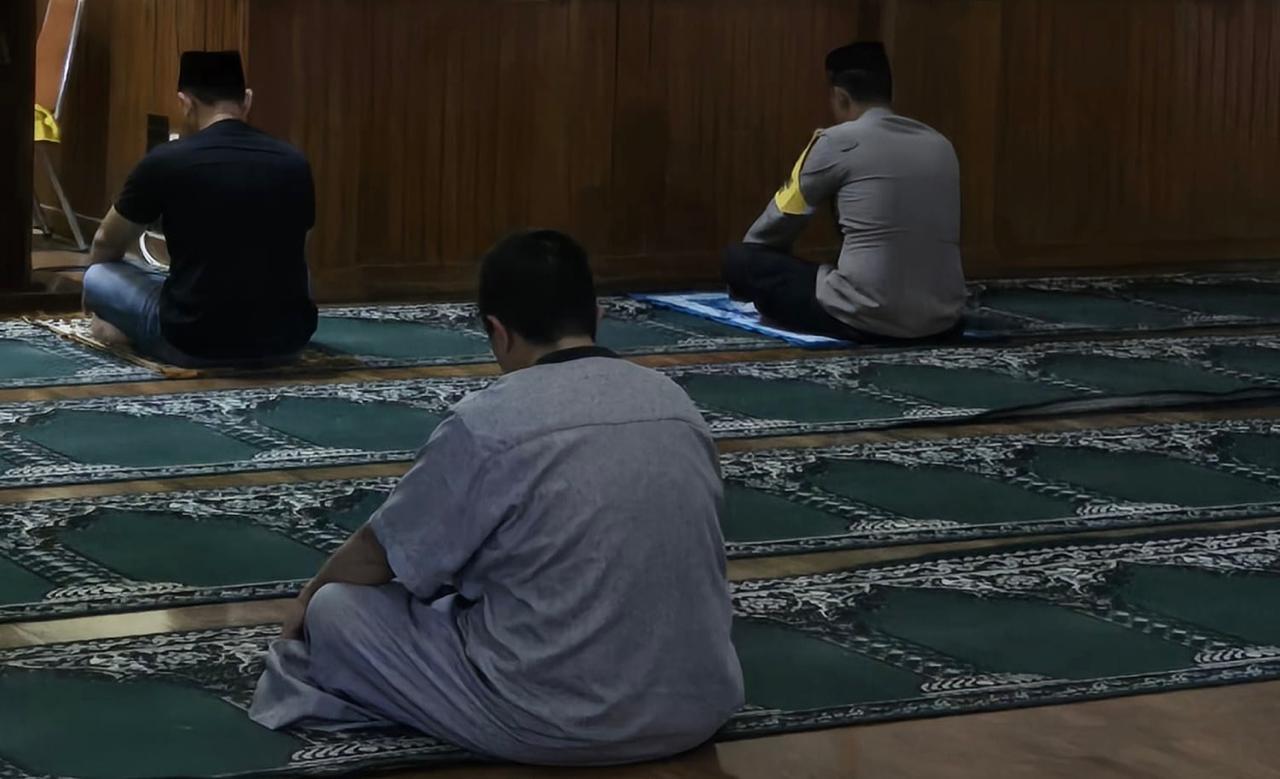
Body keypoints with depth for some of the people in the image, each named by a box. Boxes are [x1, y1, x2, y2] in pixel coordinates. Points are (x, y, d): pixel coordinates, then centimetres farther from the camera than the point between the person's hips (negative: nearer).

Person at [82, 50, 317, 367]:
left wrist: (94, 292, 39)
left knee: (97, 276, 21)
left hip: (198, 344, -3)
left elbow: (106, 244, 15)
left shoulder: (165, 162, -4)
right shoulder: (293, 163, 6)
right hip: (287, 340, 3)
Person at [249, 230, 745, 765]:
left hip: (554, 723, -6)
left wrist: (313, 591, 25)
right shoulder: (676, 403, 4)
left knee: (337, 611, 10)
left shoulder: (488, 425, -12)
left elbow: (378, 556, 2)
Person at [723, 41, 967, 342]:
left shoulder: (837, 142, -4)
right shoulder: (940, 145, 11)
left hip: (868, 319, -7)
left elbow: (781, 218, 9)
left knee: (738, 258, 9)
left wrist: (743, 283, 28)